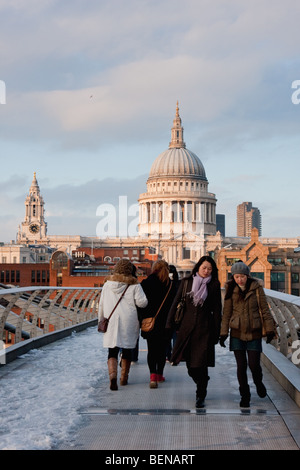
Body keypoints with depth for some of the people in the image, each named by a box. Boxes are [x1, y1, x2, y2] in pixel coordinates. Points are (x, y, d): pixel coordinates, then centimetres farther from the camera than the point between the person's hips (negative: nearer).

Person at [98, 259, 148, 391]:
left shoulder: (107, 284, 6)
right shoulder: (134, 285, -4)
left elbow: (101, 305, 11)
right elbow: (142, 302, -9)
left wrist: (101, 321, 20)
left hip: (111, 322, 1)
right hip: (129, 322, -1)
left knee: (112, 351, 1)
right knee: (127, 350, 13)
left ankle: (112, 375, -22)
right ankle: (124, 377, 21)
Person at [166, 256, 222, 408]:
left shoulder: (214, 285, 2)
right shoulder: (186, 282, 5)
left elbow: (217, 310, 3)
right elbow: (176, 303, 7)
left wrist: (216, 333, 0)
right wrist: (170, 324, 2)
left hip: (205, 328, -2)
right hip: (187, 325, 2)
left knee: (201, 364, -7)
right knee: (190, 363, 7)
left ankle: (201, 396, 7)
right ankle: (201, 386, 34)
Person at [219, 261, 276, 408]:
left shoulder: (257, 287, -5)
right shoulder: (231, 289, -1)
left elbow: (265, 309, 0)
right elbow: (227, 313, 4)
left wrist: (270, 329, -3)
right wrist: (223, 333, 1)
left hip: (254, 332, -1)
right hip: (237, 333, 1)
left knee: (254, 365, -2)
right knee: (241, 365, 0)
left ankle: (258, 383, 31)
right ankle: (245, 396, 16)